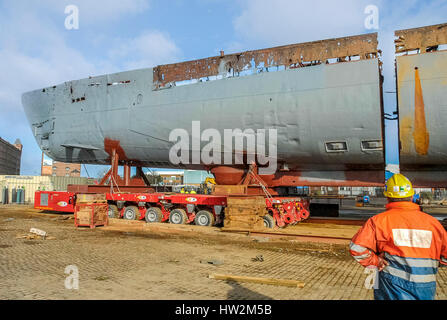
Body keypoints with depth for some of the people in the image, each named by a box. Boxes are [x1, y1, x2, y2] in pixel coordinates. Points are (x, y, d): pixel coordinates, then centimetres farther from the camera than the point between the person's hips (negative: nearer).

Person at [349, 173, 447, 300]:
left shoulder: (379, 220, -8)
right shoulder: (432, 222, 1)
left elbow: (356, 247, -17)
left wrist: (375, 262, -4)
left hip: (392, 288, -2)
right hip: (425, 292, 3)